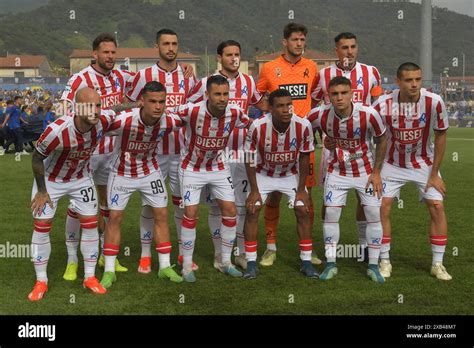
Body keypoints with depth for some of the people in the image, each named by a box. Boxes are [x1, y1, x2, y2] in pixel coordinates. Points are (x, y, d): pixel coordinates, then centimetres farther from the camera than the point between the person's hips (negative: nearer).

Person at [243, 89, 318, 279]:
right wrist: (254, 190, -14)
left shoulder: (303, 126, -26)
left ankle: (306, 261, 6)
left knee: (303, 211, -8)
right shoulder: (258, 127, -29)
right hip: (263, 174, -1)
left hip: (291, 174, 1)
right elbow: (250, 158, -14)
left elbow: (304, 158, -11)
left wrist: (301, 189, -8)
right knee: (252, 210, -12)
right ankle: (251, 263, 0)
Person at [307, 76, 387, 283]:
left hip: (366, 171, -1)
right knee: (331, 213, -4)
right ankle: (331, 264, 9)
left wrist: (376, 172, -6)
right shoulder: (320, 116, -19)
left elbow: (381, 140, -6)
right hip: (337, 171, 1)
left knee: (374, 214, -4)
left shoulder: (369, 114, -23)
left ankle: (373, 266, 10)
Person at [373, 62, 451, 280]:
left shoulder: (434, 102, -22)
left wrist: (434, 174, -7)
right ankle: (385, 262, 7)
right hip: (393, 164, 0)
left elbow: (440, 137, -9)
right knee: (382, 208, -8)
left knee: (437, 207, -6)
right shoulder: (383, 105, -23)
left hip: (425, 163, 0)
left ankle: (438, 264, 7)